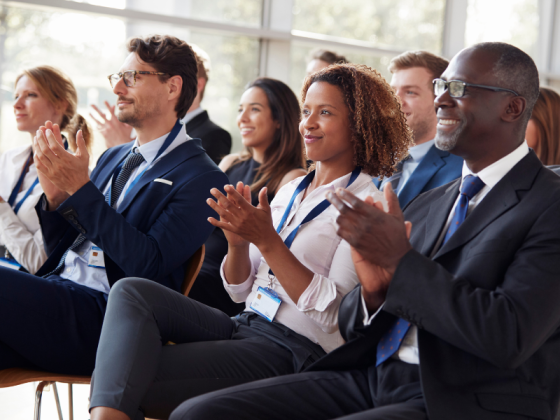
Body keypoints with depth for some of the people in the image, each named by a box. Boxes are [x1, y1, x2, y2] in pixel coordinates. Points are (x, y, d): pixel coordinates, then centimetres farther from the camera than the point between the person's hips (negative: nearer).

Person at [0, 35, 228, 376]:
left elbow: (149, 265, -15)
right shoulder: (113, 158, 22)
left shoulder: (201, 178, -3)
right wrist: (55, 194, -1)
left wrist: (81, 189, -16)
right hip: (55, 294, 7)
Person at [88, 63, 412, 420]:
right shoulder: (291, 190, 16)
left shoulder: (368, 203, -7)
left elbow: (333, 313, -16)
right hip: (244, 325, 8)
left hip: (293, 351, -8)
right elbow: (240, 290, 15)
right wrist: (238, 242, -7)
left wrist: (267, 241, -21)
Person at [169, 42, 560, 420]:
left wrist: (400, 259, -16)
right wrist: (374, 291, -7)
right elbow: (351, 326, 17)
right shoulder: (428, 205, 17)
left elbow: (509, 337, -20)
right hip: (371, 378, 7)